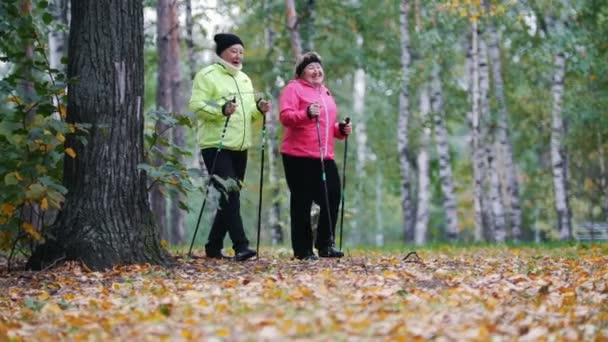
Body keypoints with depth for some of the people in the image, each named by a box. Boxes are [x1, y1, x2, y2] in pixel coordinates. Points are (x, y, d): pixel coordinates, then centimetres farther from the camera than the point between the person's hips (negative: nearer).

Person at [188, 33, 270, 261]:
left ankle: (214, 247, 18)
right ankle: (241, 246, -20)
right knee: (229, 195, -16)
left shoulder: (244, 79, 19)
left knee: (230, 198, 9)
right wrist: (221, 109, -27)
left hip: (239, 147, 8)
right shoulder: (207, 76, -4)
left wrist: (259, 109, 1)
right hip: (216, 146, -8)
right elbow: (196, 105, -14)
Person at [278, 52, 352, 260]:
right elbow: (285, 116, -15)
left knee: (332, 198, 0)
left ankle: (326, 245, 11)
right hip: (299, 156, -7)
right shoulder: (293, 89, -1)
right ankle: (303, 250, 5)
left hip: (324, 157, 7)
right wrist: (307, 113, -31)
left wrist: (341, 129, 11)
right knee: (302, 202, -1)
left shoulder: (325, 93, 23)